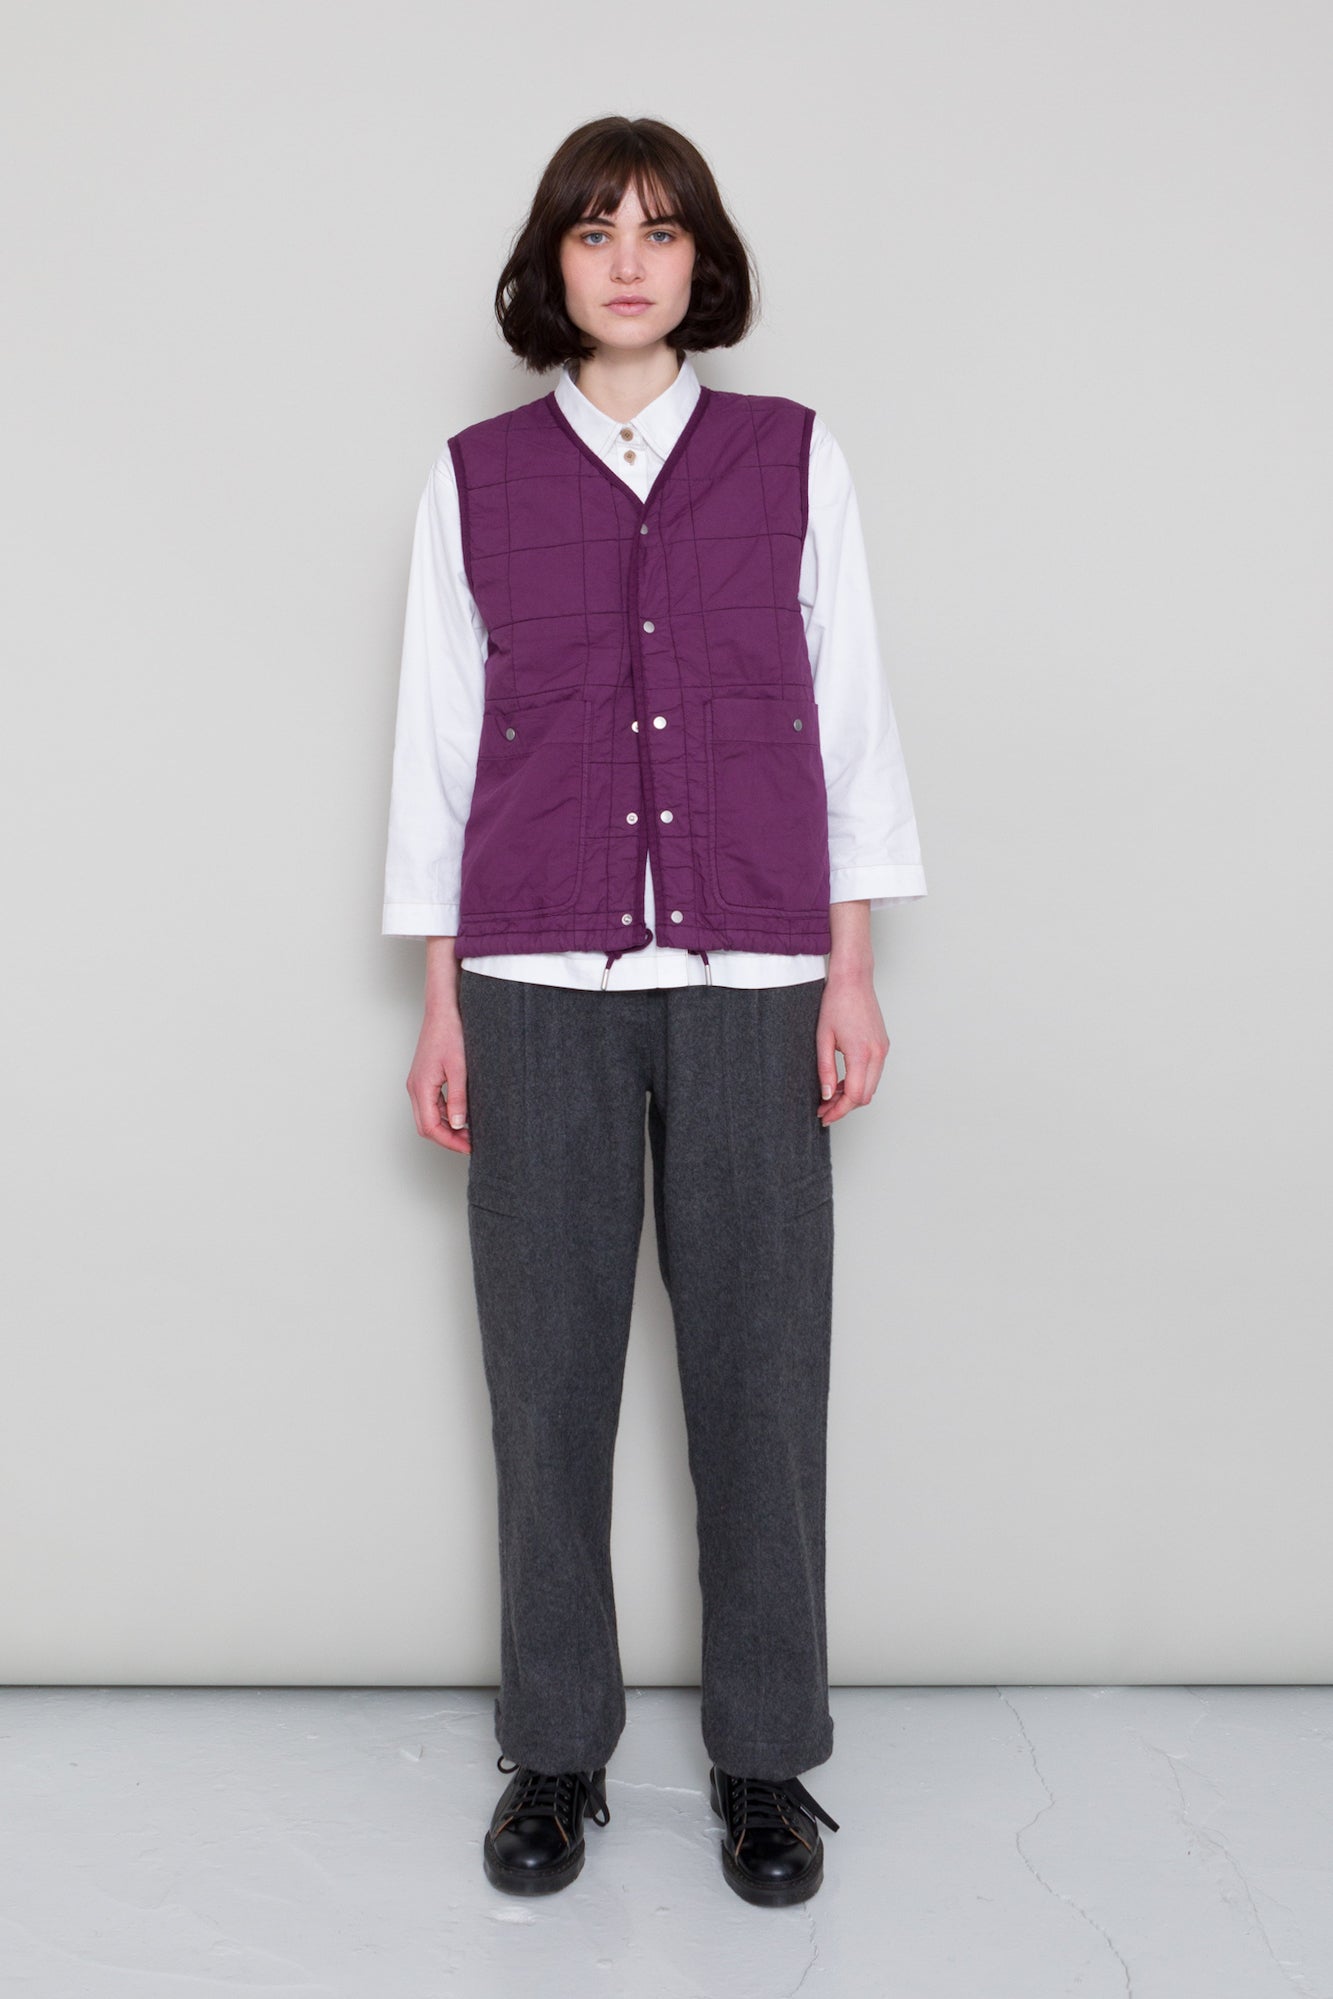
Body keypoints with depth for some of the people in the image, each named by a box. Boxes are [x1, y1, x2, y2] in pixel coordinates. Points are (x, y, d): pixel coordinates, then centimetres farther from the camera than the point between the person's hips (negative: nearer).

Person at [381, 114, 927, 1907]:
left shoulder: (794, 458, 9)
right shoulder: (474, 477, 9)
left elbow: (847, 712, 7)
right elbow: (440, 736, 9)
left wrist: (852, 974, 1)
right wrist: (442, 1004, 5)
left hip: (749, 977, 0)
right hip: (539, 980, 1)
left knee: (760, 1367, 2)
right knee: (547, 1370, 3)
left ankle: (766, 1757, 19)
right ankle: (557, 1751, 20)